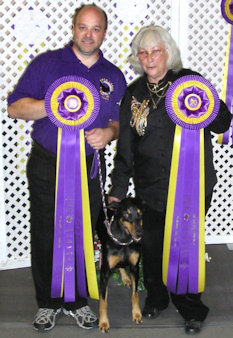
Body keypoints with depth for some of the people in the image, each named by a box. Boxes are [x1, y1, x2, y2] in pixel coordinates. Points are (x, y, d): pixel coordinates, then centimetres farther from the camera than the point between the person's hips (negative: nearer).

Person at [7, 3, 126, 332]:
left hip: (89, 168, 2)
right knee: (45, 237, 6)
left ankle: (76, 301, 27)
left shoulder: (114, 76, 8)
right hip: (46, 166, -2)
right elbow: (14, 107, -7)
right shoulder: (46, 63, -2)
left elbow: (119, 121, 14)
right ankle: (47, 302, 24)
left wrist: (108, 133, -10)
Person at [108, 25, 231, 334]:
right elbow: (125, 146, 9)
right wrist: (118, 190, 6)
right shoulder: (133, 94, 7)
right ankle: (155, 298, 34)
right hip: (151, 187, 3)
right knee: (152, 245, 10)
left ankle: (192, 309, 23)